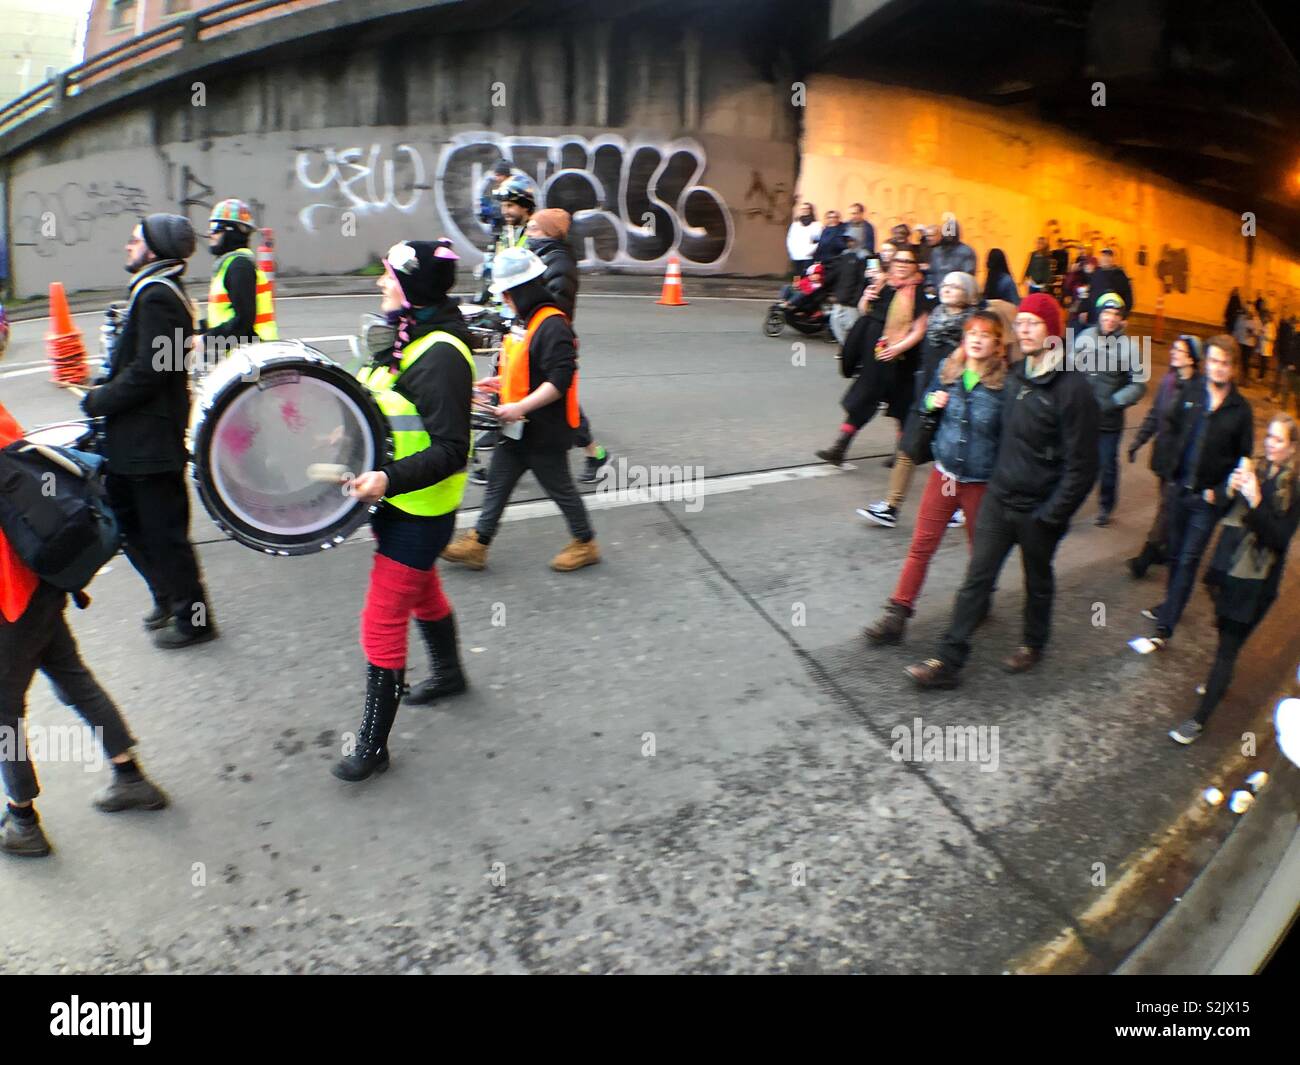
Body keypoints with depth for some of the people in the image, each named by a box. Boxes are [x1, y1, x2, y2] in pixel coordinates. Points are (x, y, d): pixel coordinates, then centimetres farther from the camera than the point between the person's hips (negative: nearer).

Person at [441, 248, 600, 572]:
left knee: (559, 487, 6)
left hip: (544, 432, -9)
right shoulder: (524, 321, 9)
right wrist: (503, 382, 16)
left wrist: (520, 407, -29)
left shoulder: (553, 325, -22)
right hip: (516, 428, 9)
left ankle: (585, 544, 25)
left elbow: (560, 379, -28)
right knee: (497, 484, 13)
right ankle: (477, 544, 23)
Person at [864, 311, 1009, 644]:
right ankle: (898, 613, 10)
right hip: (944, 471, 3)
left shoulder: (1004, 382, -15)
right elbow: (927, 403, 15)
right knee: (922, 545, 5)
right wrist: (932, 403, -8)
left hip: (982, 480, -3)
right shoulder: (947, 370, -2)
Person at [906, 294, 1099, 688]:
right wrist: (999, 480, 10)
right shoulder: (1016, 375, 3)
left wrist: (1051, 516, -16)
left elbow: (1081, 466, -18)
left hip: (1038, 511, -5)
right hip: (999, 498, 5)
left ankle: (1034, 645, 41)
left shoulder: (1072, 388, -18)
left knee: (1038, 581, 17)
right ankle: (948, 662, 7)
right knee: (976, 578, 4)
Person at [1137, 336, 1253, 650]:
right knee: (1175, 553, 18)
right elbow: (1171, 427, 8)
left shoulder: (1240, 409, -7)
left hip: (1207, 498, -3)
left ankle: (1164, 629, -1)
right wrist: (1170, 470, 0)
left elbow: (1243, 458, 0)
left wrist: (1220, 491, -8)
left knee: (1188, 560, -2)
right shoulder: (1190, 390, -2)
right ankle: (1171, 604, 39)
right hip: (1179, 488, 3)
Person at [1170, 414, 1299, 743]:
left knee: (1228, 648, -1)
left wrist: (1255, 501, -28)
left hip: (1256, 582, -5)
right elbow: (1223, 512, 8)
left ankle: (1200, 720, 4)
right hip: (1226, 568, 5)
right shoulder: (1255, 469, 2)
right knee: (1225, 635, 24)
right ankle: (1219, 680, 49)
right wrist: (1231, 490, -13)